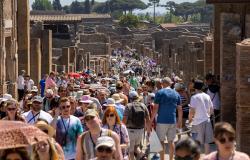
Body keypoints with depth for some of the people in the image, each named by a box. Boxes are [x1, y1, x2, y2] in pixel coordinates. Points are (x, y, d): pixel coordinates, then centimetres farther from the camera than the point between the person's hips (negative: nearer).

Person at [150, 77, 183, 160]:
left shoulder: (159, 93, -6)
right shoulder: (176, 94, 6)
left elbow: (155, 108, -9)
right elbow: (180, 109, 8)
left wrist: (151, 120, -2)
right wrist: (180, 121, 17)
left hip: (162, 121, -4)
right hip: (173, 121, 4)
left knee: (161, 141, 4)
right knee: (171, 141, 10)